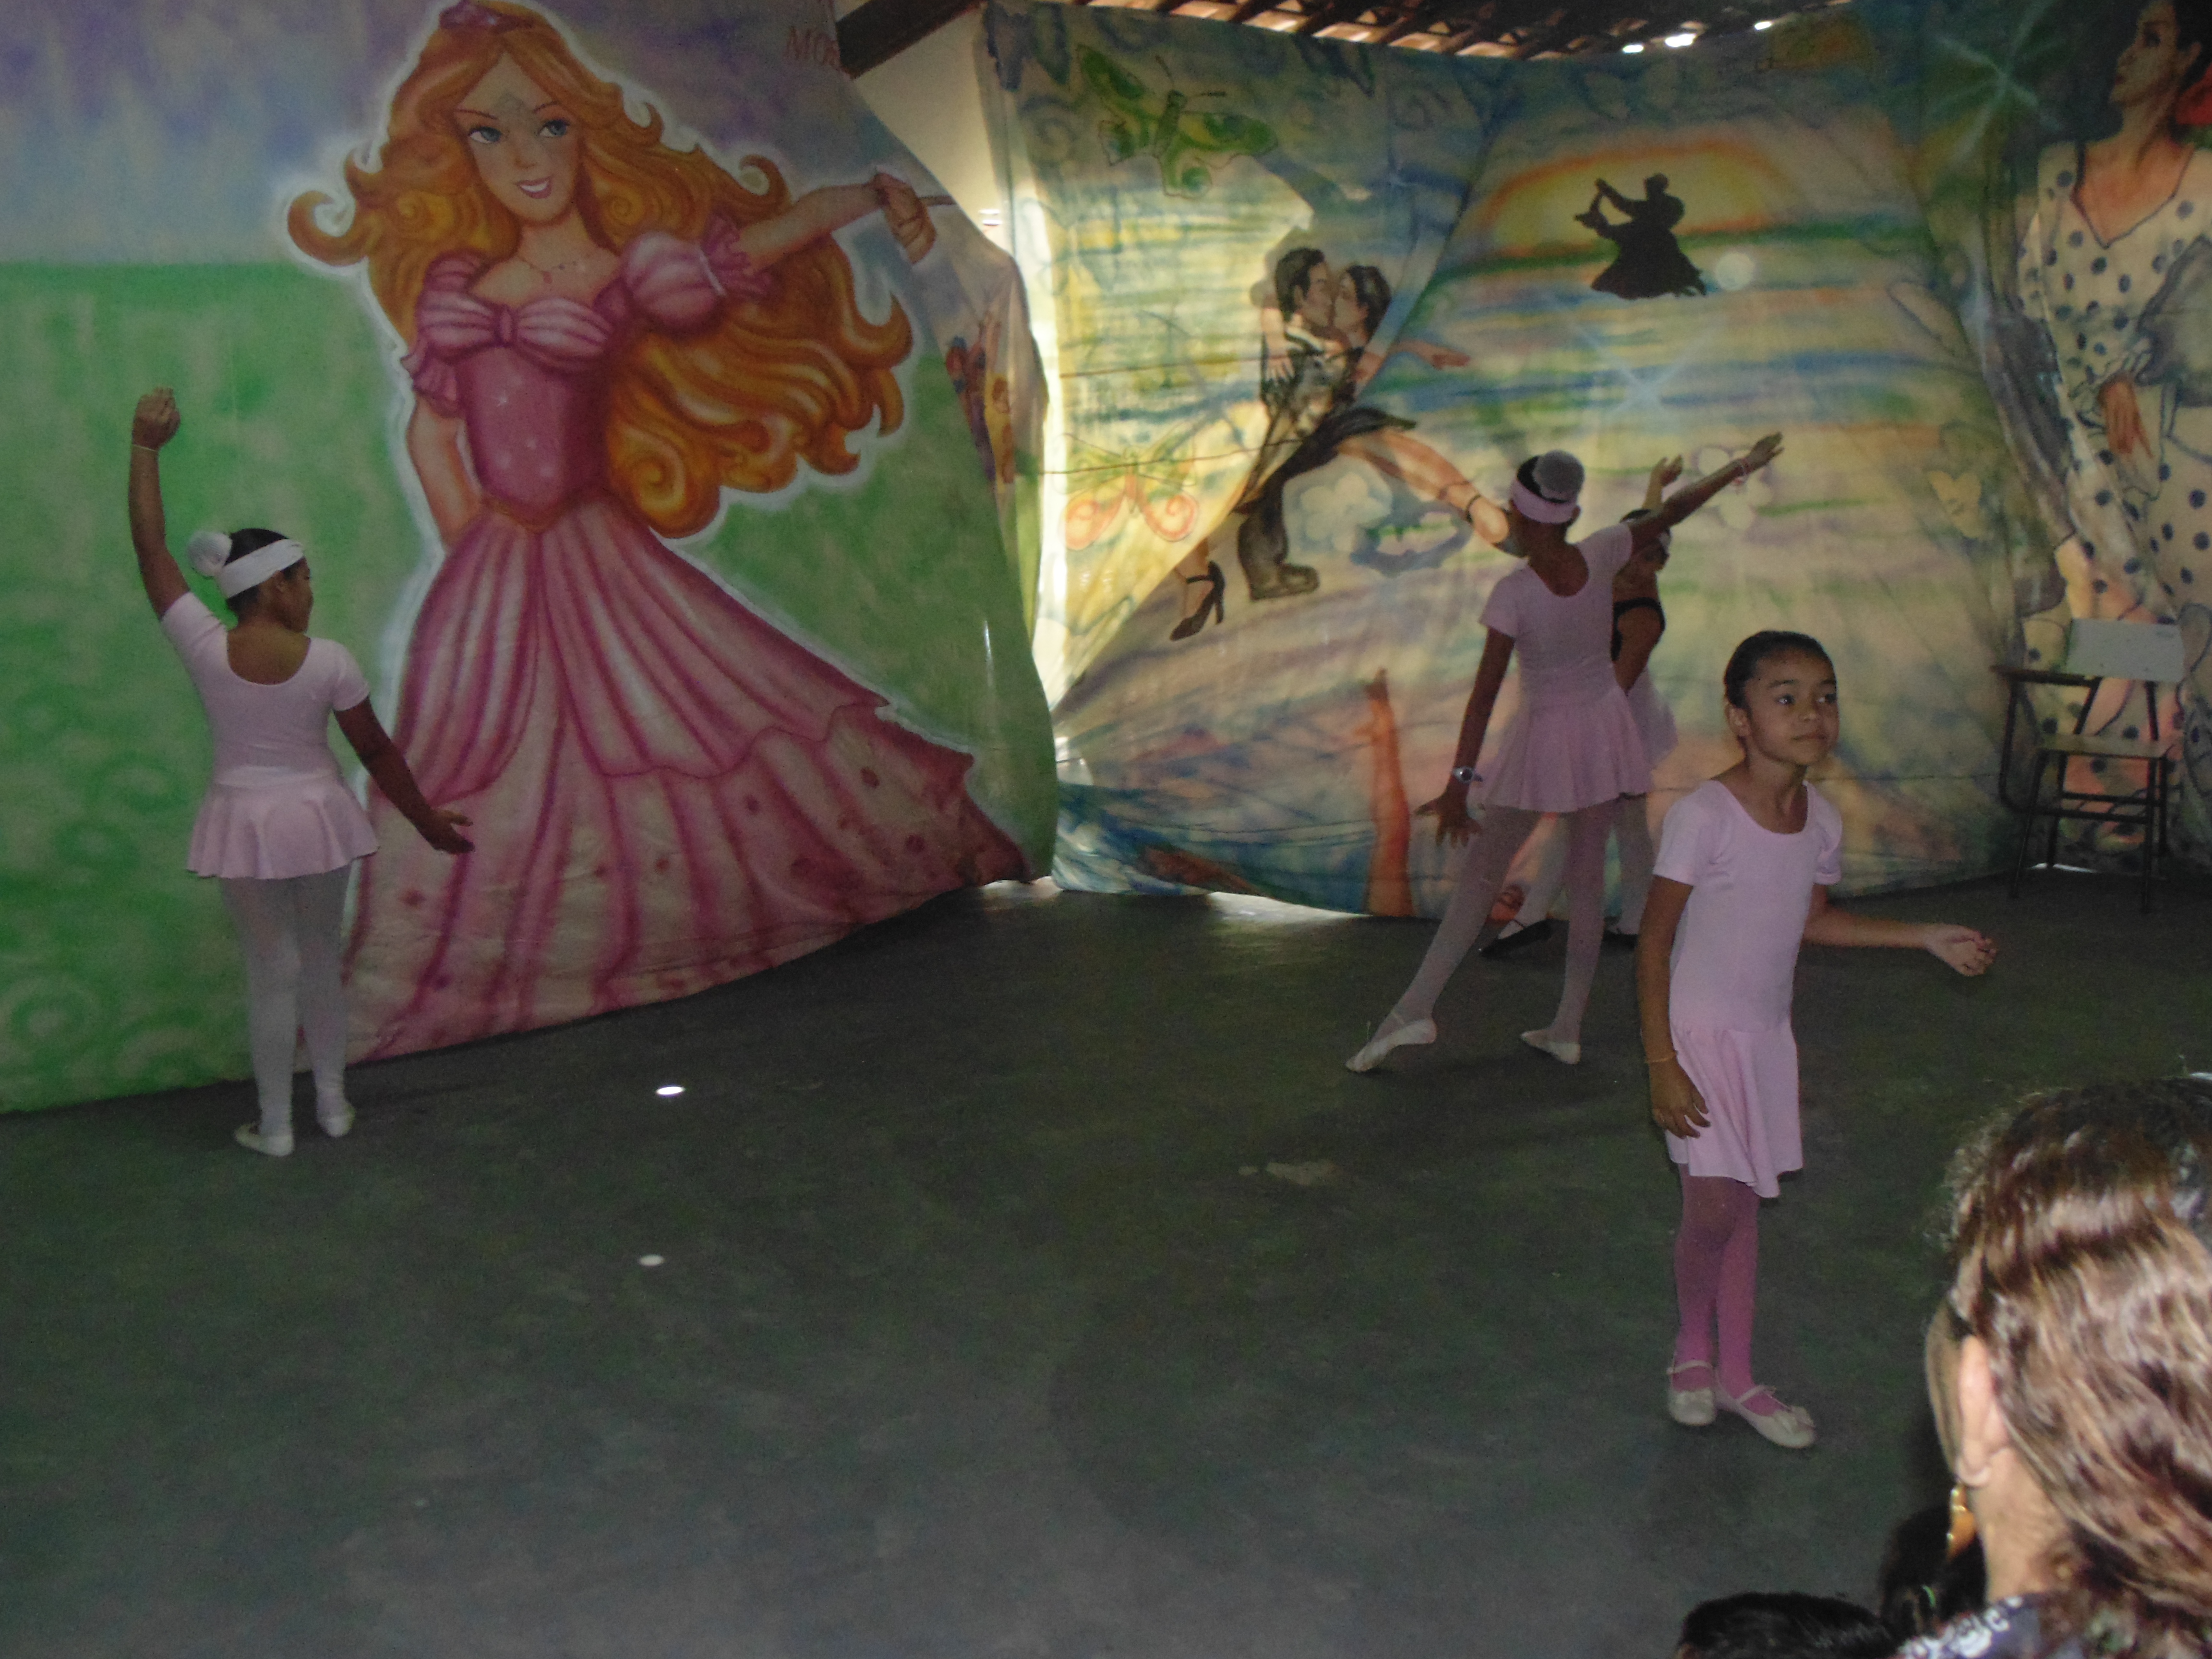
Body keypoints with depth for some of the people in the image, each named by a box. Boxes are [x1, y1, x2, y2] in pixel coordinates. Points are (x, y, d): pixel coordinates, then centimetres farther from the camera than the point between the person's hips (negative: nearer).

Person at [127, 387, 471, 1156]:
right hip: (316, 816, 0)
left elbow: (150, 553, -5)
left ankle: (275, 1126, 15)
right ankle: (332, 1102, 27)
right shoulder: (328, 661, -13)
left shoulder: (205, 650, -12)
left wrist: (145, 447, -1)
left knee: (271, 971, 7)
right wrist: (428, 822, 5)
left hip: (244, 822, 0)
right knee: (321, 961, 16)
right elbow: (377, 752, -6)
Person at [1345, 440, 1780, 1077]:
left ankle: (1415, 1006, 0)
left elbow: (1486, 691, -25)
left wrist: (1459, 782, -24)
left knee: (1481, 872, 4)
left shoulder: (1514, 592, -22)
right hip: (1604, 725, 4)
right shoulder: (1601, 556, -11)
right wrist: (1738, 467, 22)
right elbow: (1671, 513, 6)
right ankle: (1568, 1028, 16)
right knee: (1586, 874, 11)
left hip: (1543, 738, -4)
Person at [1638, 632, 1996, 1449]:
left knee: (1742, 1206, 14)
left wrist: (1926, 937, 14)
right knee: (1715, 1204, -9)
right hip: (1700, 1034, -6)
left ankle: (1735, 1375, 29)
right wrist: (1662, 1065, -17)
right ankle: (1692, 1348, 20)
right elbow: (1654, 943, -16)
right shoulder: (1702, 816, -21)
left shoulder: (1823, 821, -2)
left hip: (1767, 1035, 6)